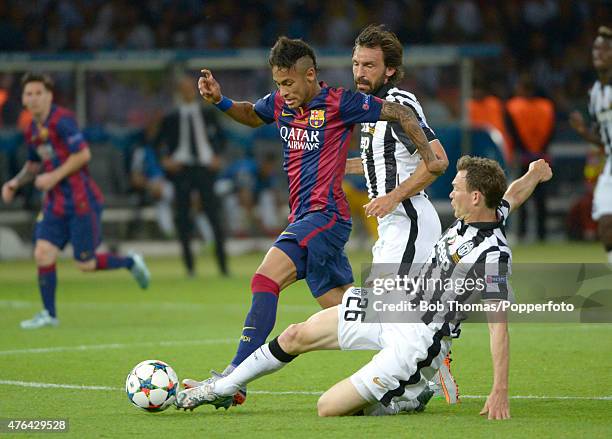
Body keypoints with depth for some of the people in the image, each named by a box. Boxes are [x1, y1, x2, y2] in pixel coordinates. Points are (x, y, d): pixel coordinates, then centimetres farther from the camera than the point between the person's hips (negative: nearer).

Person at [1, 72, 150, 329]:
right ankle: (49, 314, 3)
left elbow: (83, 154, -19)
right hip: (55, 203, 7)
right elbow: (34, 164, 27)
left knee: (85, 264, -3)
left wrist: (54, 176, -19)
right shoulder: (32, 130, 11)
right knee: (43, 254, -7)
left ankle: (130, 263, 23)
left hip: (81, 200, -7)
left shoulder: (62, 120, -14)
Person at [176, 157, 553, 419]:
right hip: (396, 306, 9)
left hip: (415, 343, -9)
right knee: (296, 336, 10)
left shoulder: (493, 254, -27)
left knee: (328, 409, -13)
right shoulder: (480, 216, -3)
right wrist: (534, 175, 38)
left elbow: (499, 323, -30)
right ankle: (223, 389, 28)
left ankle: (408, 398, 10)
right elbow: (513, 194, 19)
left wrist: (500, 393, -33)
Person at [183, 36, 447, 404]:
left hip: (325, 215, -8)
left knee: (265, 281, -22)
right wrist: (220, 101, 14)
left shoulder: (338, 103, -10)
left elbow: (401, 113, -5)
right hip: (304, 218, 8)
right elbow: (252, 115, 32)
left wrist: (430, 158, -8)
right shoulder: (281, 104, 10)